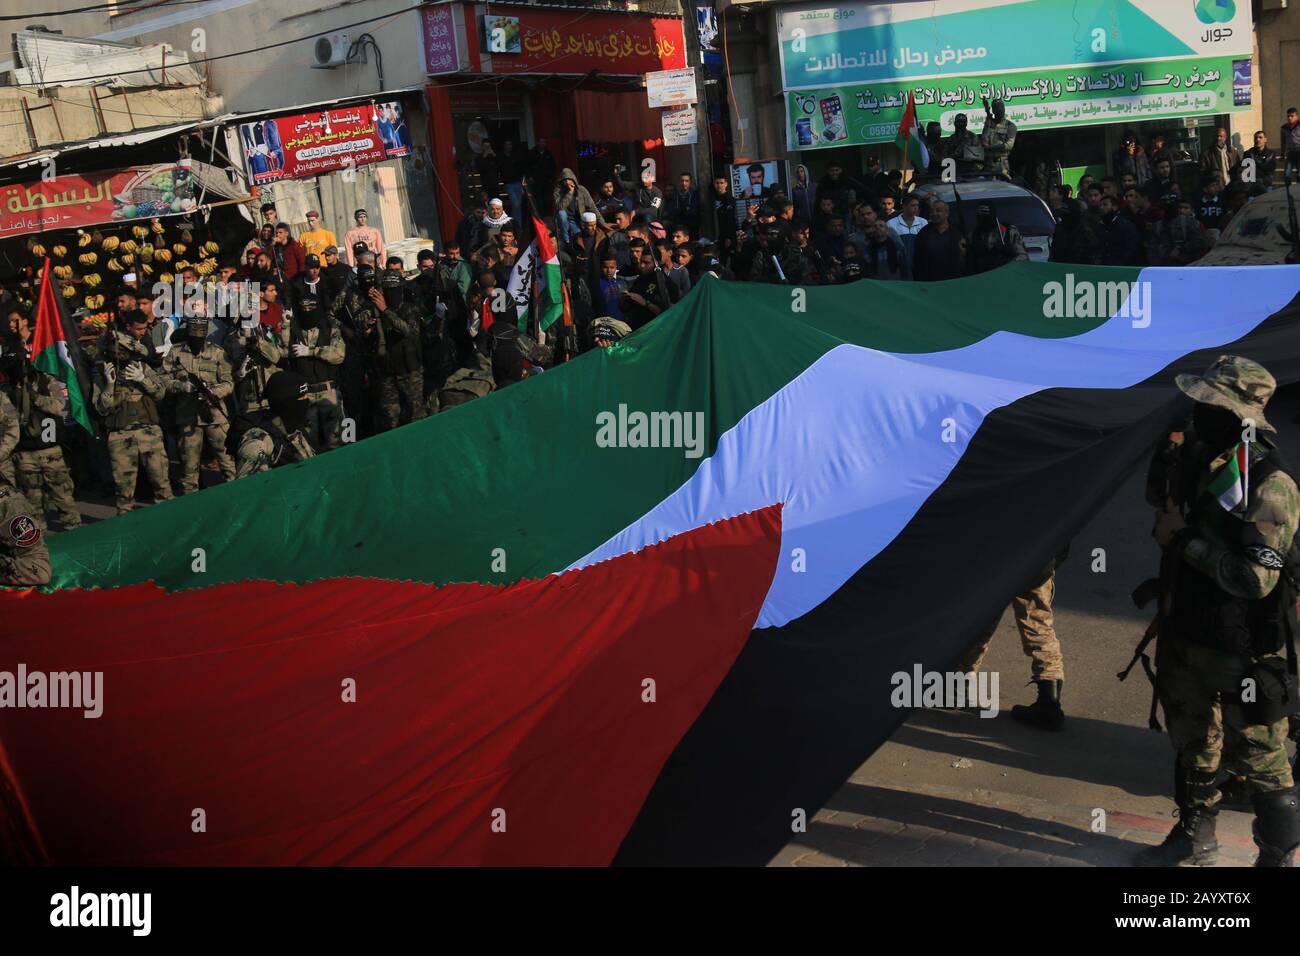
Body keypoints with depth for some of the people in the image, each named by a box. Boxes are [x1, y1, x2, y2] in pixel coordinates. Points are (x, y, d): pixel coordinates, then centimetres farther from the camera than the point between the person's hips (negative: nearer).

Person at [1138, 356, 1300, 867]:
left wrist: (1185, 538, -22)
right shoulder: (1197, 461, 1)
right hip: (1186, 638, 8)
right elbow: (1158, 499, 21)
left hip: (1242, 652, -8)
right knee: (1192, 746, 23)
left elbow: (1256, 579, -25)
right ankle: (1194, 836, 41)